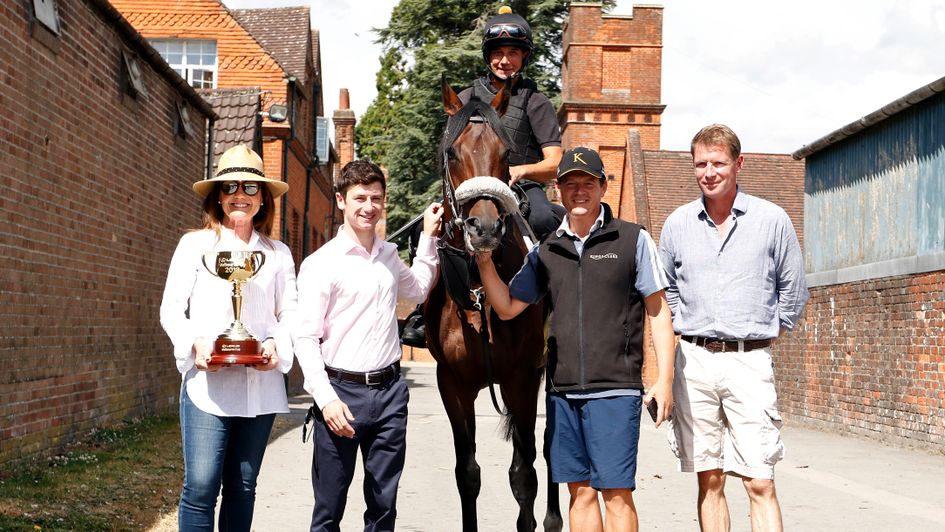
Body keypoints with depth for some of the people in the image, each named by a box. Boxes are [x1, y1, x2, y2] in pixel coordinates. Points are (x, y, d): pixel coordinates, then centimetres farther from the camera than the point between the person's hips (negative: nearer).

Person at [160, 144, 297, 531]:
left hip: (261, 386, 2)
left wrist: (277, 344, -11)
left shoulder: (278, 254, 12)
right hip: (207, 382, -2)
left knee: (243, 488, 8)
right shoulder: (195, 244, 7)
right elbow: (171, 310, 4)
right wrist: (195, 343, -14)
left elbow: (290, 314, 10)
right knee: (201, 485, -10)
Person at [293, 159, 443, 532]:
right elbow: (305, 337, -10)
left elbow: (417, 290, 33)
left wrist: (428, 239, 24)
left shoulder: (389, 255, 12)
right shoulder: (321, 263, -7)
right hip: (342, 392, -5)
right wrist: (326, 398, -18)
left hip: (390, 391, 5)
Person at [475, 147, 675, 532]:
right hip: (562, 390, 4)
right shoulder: (546, 251, 12)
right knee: (580, 490, 11)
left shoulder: (633, 240, 1)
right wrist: (485, 262, -1)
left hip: (614, 389, -4)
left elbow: (658, 311, 2)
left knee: (616, 493, -3)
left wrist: (664, 379, -5)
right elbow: (507, 308, 14)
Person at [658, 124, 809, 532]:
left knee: (760, 483, -7)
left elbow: (793, 292, 11)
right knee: (709, 481, 7)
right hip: (693, 361, 2)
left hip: (749, 362, -2)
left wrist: (763, 336, 9)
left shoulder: (772, 219, 1)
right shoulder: (677, 224, 8)